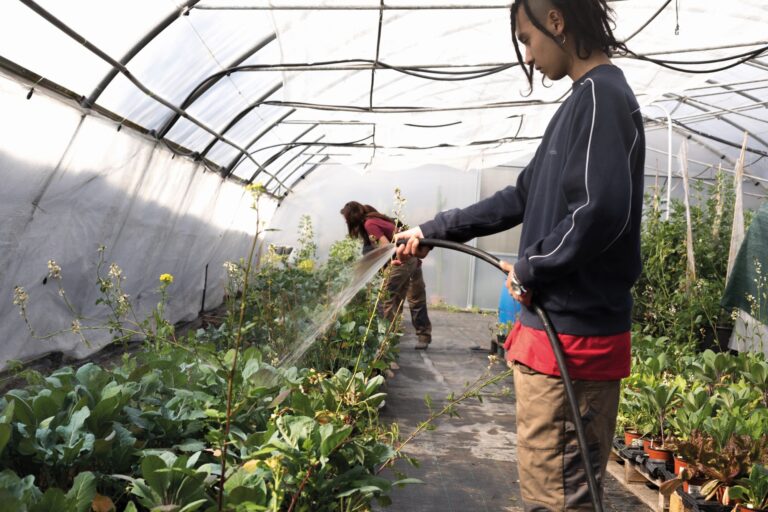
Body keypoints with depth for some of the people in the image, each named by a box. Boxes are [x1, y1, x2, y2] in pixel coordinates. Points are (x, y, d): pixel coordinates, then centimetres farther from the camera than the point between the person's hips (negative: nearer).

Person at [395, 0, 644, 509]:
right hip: (556, 327, 10)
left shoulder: (601, 95, -12)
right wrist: (434, 231, 19)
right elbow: (523, 197, 21)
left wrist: (529, 270, -11)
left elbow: (601, 211, -26)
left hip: (573, 335, -10)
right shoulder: (585, 100, 19)